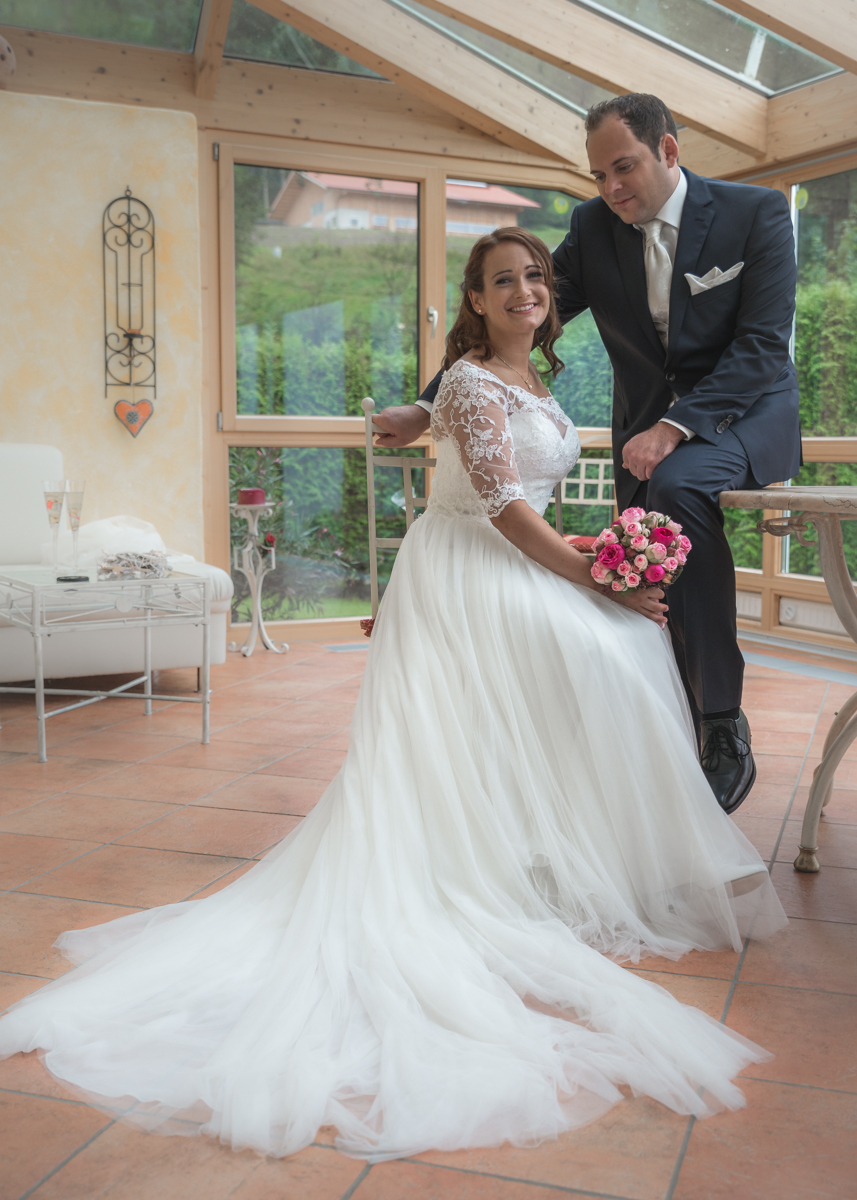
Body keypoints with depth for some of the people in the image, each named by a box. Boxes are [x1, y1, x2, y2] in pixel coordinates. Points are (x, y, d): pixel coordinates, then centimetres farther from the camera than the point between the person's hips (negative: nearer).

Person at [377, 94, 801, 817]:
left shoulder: (757, 212, -9)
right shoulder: (594, 228, 1)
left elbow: (763, 343, -16)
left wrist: (676, 425, -28)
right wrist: (428, 407, -6)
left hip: (745, 412, -5)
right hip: (648, 425, 5)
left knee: (676, 484, -35)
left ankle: (724, 724, -28)